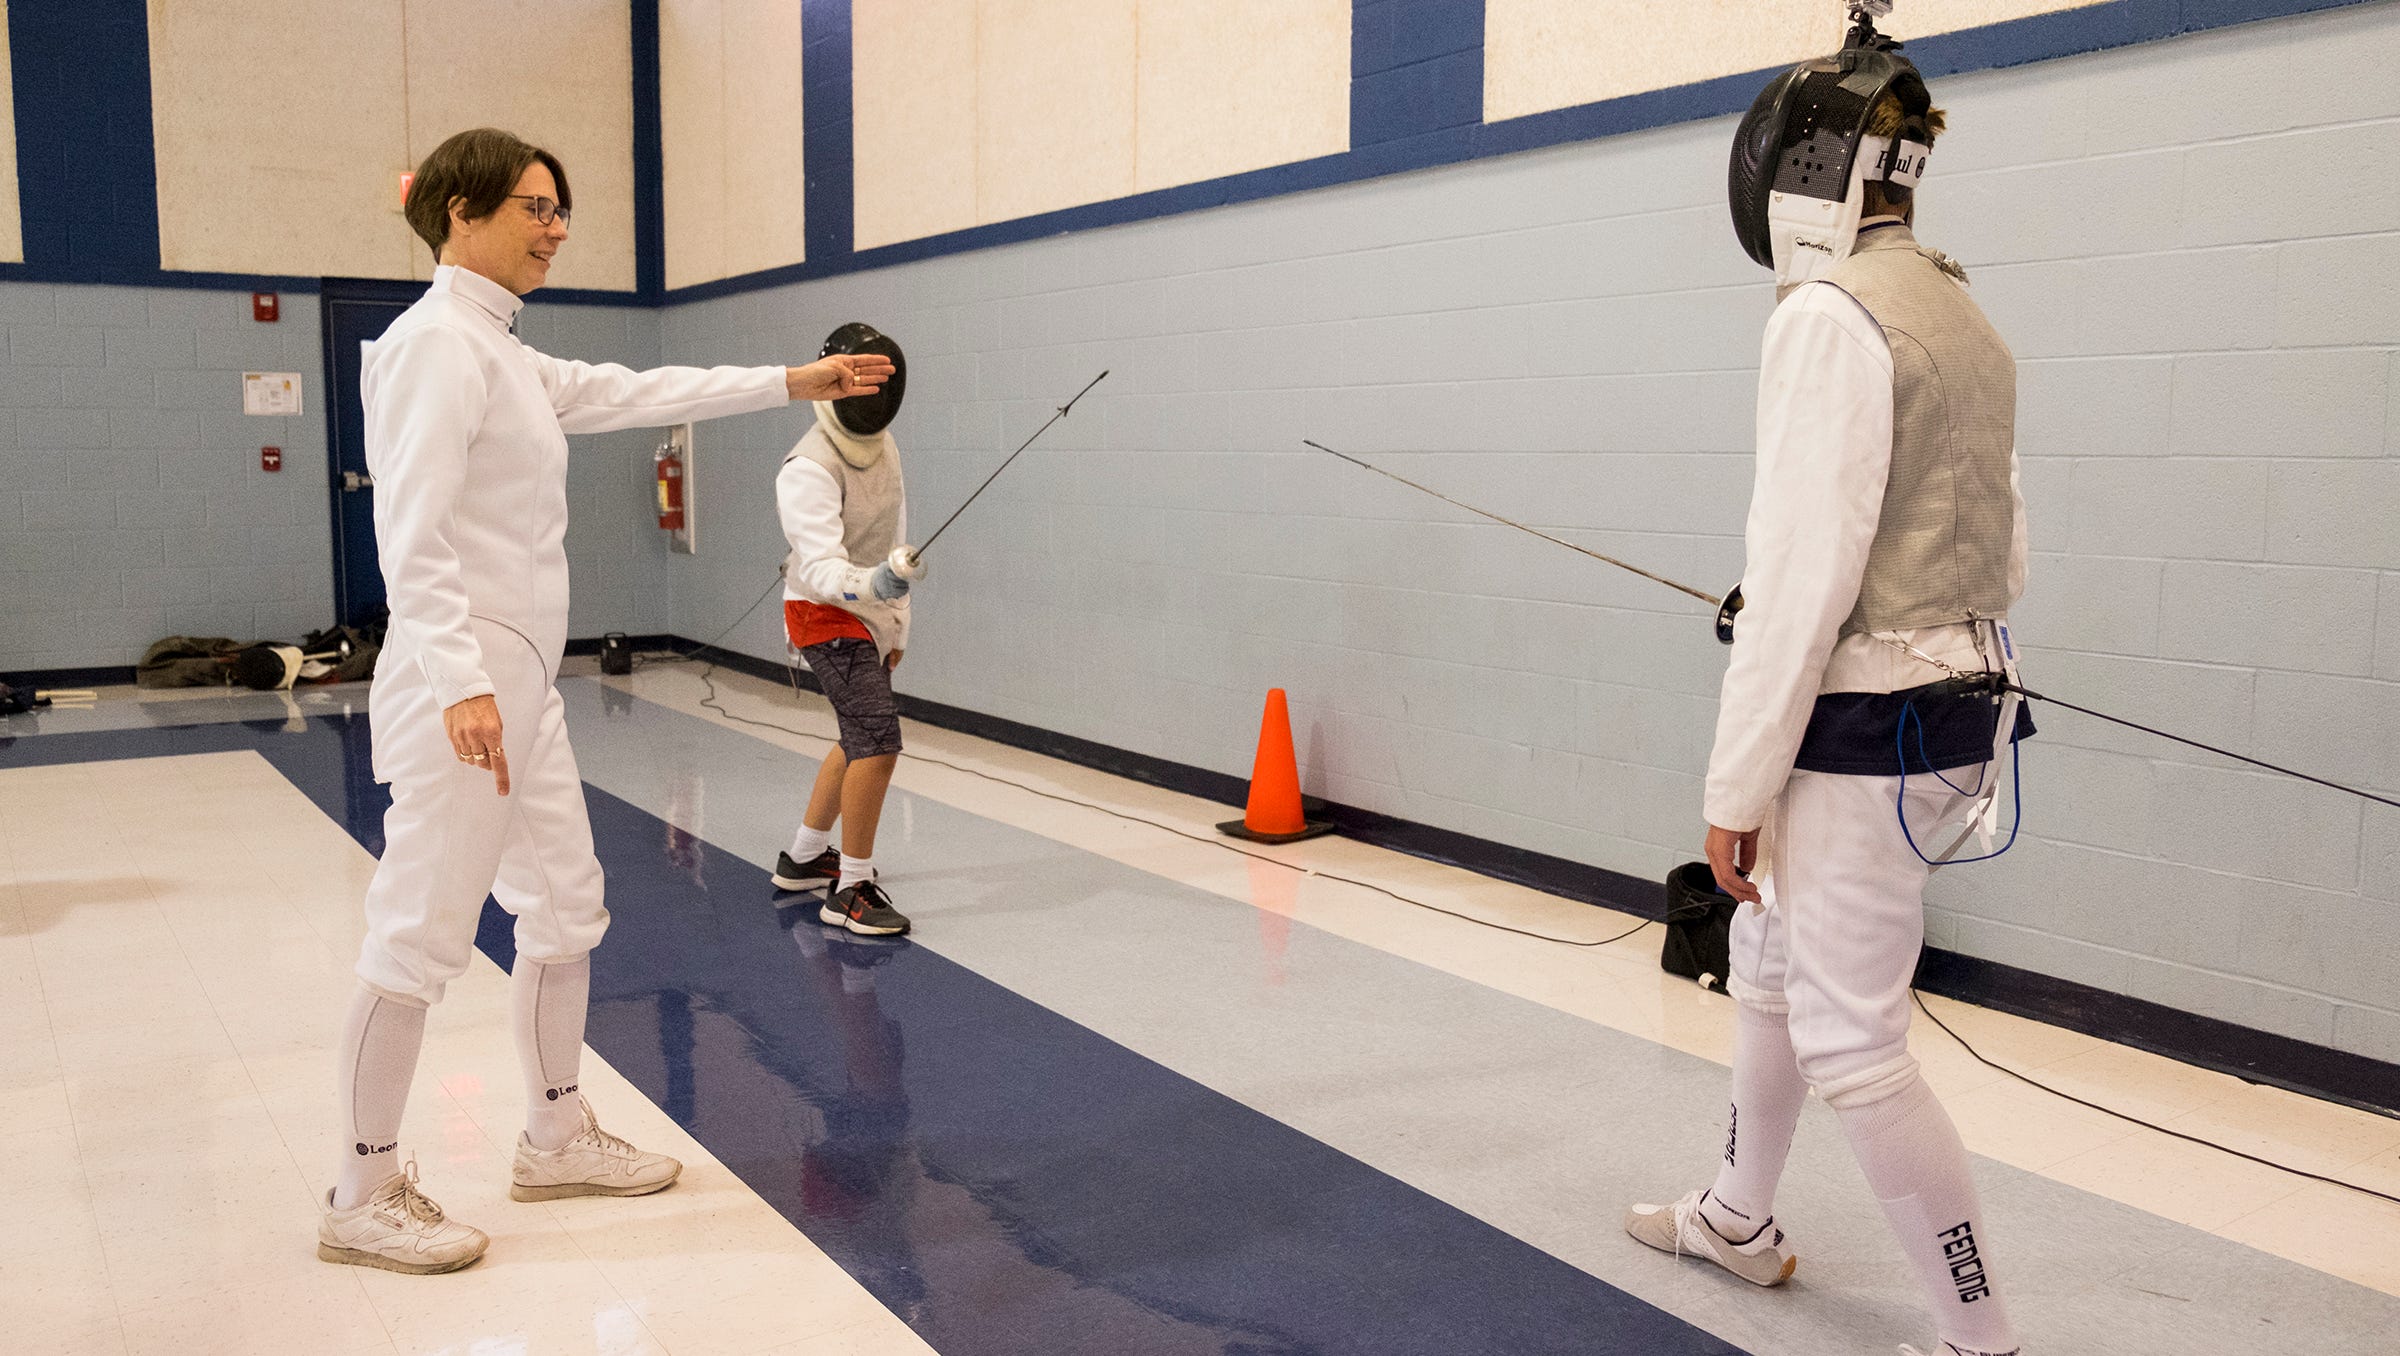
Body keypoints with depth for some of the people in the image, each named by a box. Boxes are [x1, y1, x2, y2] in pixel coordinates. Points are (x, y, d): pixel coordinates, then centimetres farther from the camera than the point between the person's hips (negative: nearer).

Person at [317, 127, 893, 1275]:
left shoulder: (498, 353, 15)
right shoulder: (436, 341, -14)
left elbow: (634, 394, 19)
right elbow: (412, 536, -23)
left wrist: (793, 382, 18)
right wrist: (462, 684, -33)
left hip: (517, 687, 10)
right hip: (461, 689, -10)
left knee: (565, 911, 16)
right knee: (421, 941, 0)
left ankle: (556, 1137, 31)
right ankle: (364, 1198, 15)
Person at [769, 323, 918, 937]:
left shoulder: (882, 446, 2)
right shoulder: (808, 470, -24)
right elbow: (823, 570, -33)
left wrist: (896, 626, 14)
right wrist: (878, 584, -53)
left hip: (868, 614, 9)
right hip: (825, 617, -9)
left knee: (861, 741, 19)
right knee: (879, 741, -20)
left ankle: (804, 857, 35)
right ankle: (851, 890, -12)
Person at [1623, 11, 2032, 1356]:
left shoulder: (1832, 317, -18)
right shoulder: (1965, 320, 12)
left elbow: (1803, 578, -22)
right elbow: (2000, 553, 17)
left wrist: (1737, 787, -17)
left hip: (1858, 735, -10)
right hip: (1956, 706, 10)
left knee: (1850, 1046, 1)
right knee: (1768, 963, 25)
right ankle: (1738, 1219, 43)